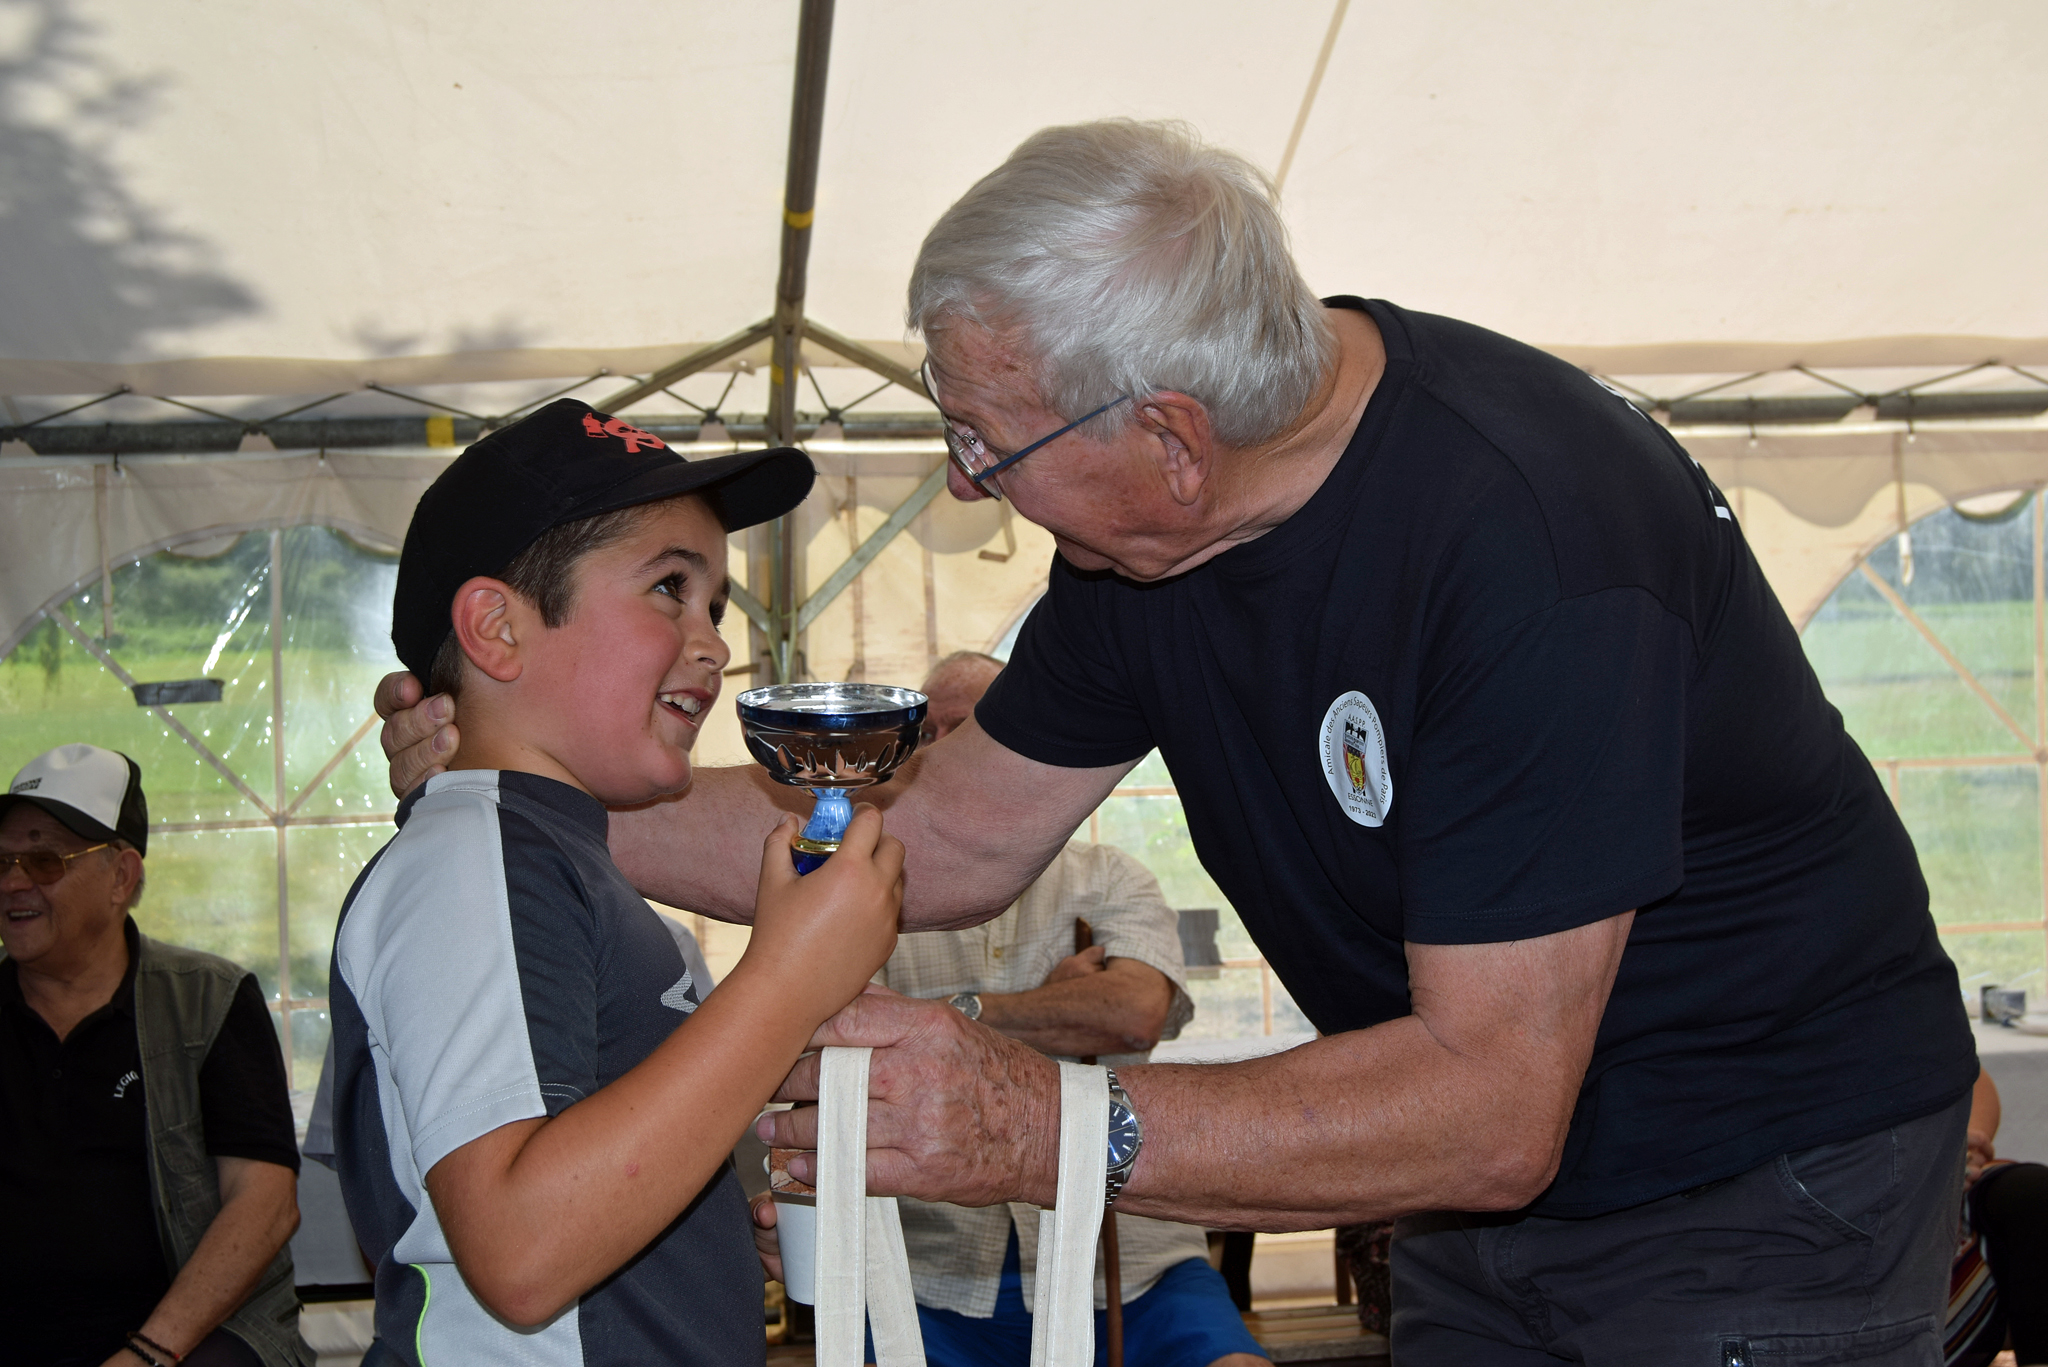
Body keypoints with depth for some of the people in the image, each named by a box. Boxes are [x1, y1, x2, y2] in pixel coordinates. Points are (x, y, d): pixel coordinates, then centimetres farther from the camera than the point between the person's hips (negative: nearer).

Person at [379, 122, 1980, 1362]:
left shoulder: (1519, 531, -32)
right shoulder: (1145, 533, -7)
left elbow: (1491, 1107, -32)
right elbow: (956, 837, 3)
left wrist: (1043, 1127, -40)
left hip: (1771, 1190, -6)